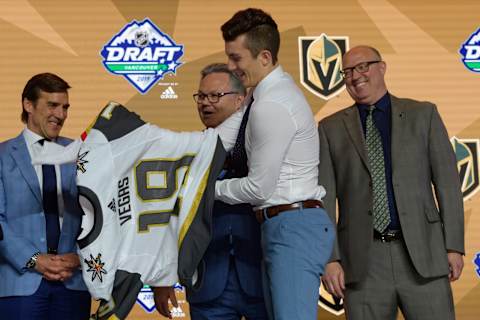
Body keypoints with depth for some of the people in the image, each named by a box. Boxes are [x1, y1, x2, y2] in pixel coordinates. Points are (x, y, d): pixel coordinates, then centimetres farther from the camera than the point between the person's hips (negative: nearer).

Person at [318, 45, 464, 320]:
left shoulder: (423, 114, 9)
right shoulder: (331, 128, 10)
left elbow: (447, 181, 6)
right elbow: (325, 197, 5)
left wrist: (454, 246, -1)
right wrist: (330, 258, -3)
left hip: (422, 254, 0)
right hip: (363, 259, 1)